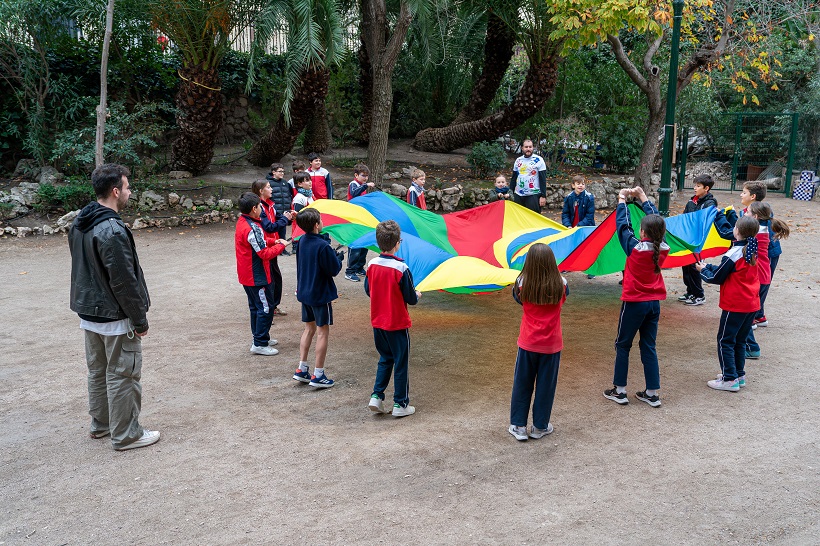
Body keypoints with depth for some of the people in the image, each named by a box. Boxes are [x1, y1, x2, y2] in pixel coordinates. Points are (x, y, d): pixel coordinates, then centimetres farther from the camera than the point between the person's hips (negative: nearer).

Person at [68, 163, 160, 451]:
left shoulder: (79, 224, 5)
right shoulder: (112, 231, -25)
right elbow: (124, 282, -24)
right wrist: (140, 320, -15)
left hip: (88, 313, 9)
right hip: (115, 318, -9)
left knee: (98, 371, 20)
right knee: (122, 375, 3)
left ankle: (100, 424, 34)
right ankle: (126, 435, 13)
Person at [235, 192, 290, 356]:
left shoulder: (242, 221, 5)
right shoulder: (252, 228, -26)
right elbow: (265, 254, -24)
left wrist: (273, 241, 4)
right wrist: (281, 245, -9)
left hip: (246, 275, 10)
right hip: (256, 276, -10)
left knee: (256, 306, 20)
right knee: (266, 307, 0)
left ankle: (260, 338, 32)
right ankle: (260, 344, 4)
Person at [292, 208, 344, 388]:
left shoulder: (302, 241, 1)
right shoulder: (323, 246, -23)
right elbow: (334, 270, -17)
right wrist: (339, 257, 2)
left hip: (304, 292, 7)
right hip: (321, 294, -7)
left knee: (309, 328, 18)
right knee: (322, 332, 2)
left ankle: (302, 369, 20)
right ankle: (318, 375, 5)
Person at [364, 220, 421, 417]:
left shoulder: (371, 265, -5)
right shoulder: (401, 269, -21)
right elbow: (411, 299, -14)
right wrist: (417, 294, 8)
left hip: (377, 322, 5)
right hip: (397, 324, -5)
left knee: (385, 359, 22)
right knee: (401, 363, 8)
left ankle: (376, 396, 14)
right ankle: (400, 404, 15)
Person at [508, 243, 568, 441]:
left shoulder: (522, 284, -13)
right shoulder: (560, 285, -12)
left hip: (528, 343, 0)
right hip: (551, 344, 0)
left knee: (522, 384, 13)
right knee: (545, 385, 13)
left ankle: (518, 426, 19)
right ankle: (540, 427, 24)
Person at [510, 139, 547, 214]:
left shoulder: (539, 160, -4)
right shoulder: (518, 160, 9)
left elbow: (543, 179, -5)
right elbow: (513, 178, 16)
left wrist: (543, 196, -11)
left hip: (533, 195, -4)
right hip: (518, 195, 5)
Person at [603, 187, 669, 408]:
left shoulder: (635, 249, -20)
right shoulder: (664, 249, -6)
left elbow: (623, 225, -9)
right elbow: (656, 220, 7)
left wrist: (622, 200, 6)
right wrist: (643, 197, 16)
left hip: (634, 303, -5)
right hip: (654, 304, 5)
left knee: (623, 345, 9)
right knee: (649, 347, 12)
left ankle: (619, 390, 13)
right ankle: (653, 393, 14)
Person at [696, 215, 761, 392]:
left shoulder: (733, 254, -19)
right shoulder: (752, 251, 4)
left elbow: (717, 278, -10)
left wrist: (703, 270, 7)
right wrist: (709, 267, 15)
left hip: (735, 305, -8)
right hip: (752, 304, 8)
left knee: (725, 340, 1)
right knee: (740, 340, 18)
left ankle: (730, 379, 1)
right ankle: (739, 375, 25)